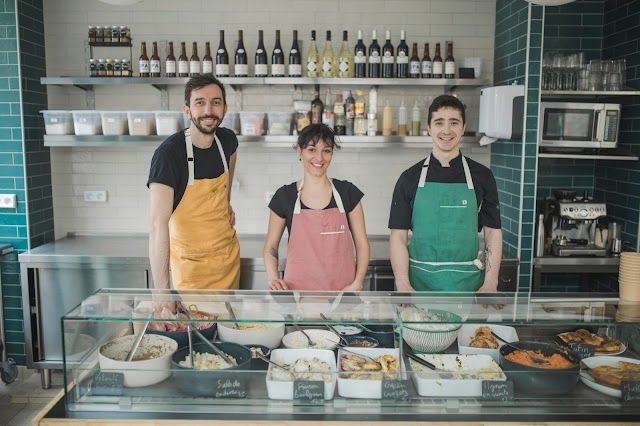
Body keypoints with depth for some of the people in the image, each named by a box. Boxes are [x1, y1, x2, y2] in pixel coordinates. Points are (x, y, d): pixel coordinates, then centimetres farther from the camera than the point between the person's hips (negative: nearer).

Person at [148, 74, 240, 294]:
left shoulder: (227, 140, -5)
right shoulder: (168, 154, -23)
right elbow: (158, 225, -29)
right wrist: (161, 290, -35)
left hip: (229, 253, 6)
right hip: (192, 262, -5)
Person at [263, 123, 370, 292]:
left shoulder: (347, 192, 1)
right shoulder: (284, 196, 0)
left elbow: (362, 244, 4)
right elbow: (270, 246, 8)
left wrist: (357, 284, -9)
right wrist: (273, 279, -9)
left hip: (342, 290, 1)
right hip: (298, 288, 0)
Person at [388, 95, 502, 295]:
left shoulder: (482, 176, 3)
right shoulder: (410, 178, 1)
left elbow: (493, 233, 3)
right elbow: (398, 236, -1)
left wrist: (490, 284, -7)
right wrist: (403, 284, -12)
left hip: (467, 282, 1)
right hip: (419, 281, 0)